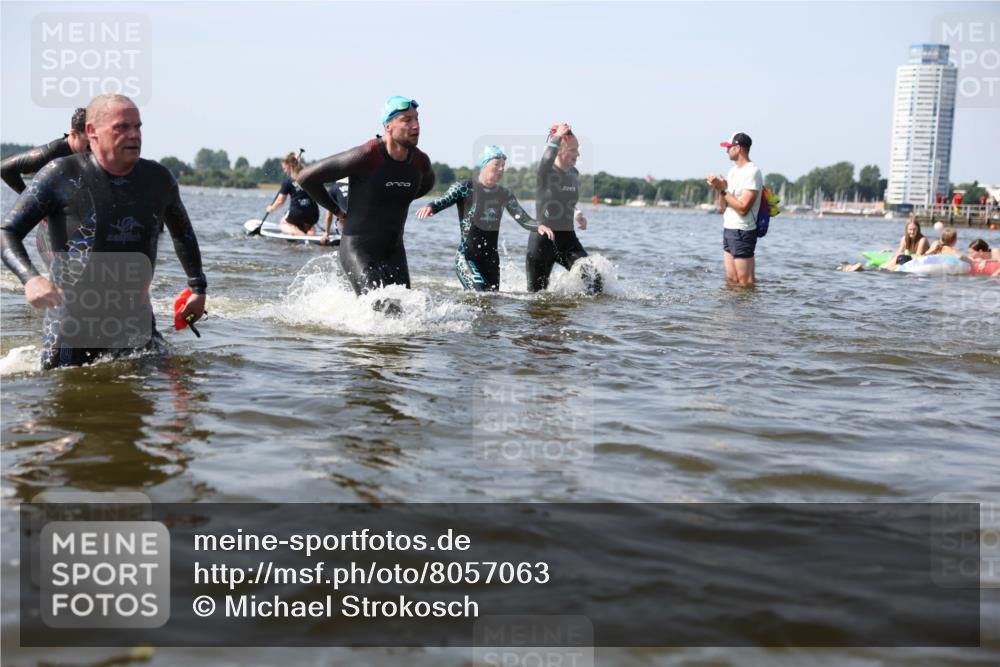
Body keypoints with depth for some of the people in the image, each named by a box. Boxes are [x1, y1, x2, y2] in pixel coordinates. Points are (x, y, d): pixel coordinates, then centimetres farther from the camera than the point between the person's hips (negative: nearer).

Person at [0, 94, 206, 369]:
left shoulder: (157, 179, 3)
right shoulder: (61, 176, -8)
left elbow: (182, 233, 22)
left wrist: (198, 288, 20)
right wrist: (31, 278, -29)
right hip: (70, 318, -3)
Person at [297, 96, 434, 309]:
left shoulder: (421, 161, -2)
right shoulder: (365, 157, -20)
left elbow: (426, 183, 27)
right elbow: (307, 177, -13)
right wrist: (337, 211, -2)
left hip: (394, 250, 6)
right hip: (358, 249, -6)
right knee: (384, 310, -19)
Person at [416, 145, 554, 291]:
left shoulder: (505, 194, 8)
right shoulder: (465, 188, -6)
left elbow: (522, 218, 8)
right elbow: (444, 201, -20)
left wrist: (539, 227, -13)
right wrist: (430, 207, -43)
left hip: (491, 259, 6)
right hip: (467, 257, -6)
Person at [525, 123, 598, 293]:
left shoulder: (574, 173, 7)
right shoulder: (545, 171, -12)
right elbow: (547, 160, -39)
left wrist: (577, 214, 9)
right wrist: (558, 136, -32)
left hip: (568, 239, 5)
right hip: (542, 240, -5)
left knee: (594, 278, -16)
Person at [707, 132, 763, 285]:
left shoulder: (752, 172, -13)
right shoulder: (733, 171, 15)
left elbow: (743, 208, -21)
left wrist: (723, 190, -15)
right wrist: (720, 189, -3)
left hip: (742, 232, -9)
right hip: (728, 229, 9)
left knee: (745, 281, -7)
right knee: (731, 279, 10)